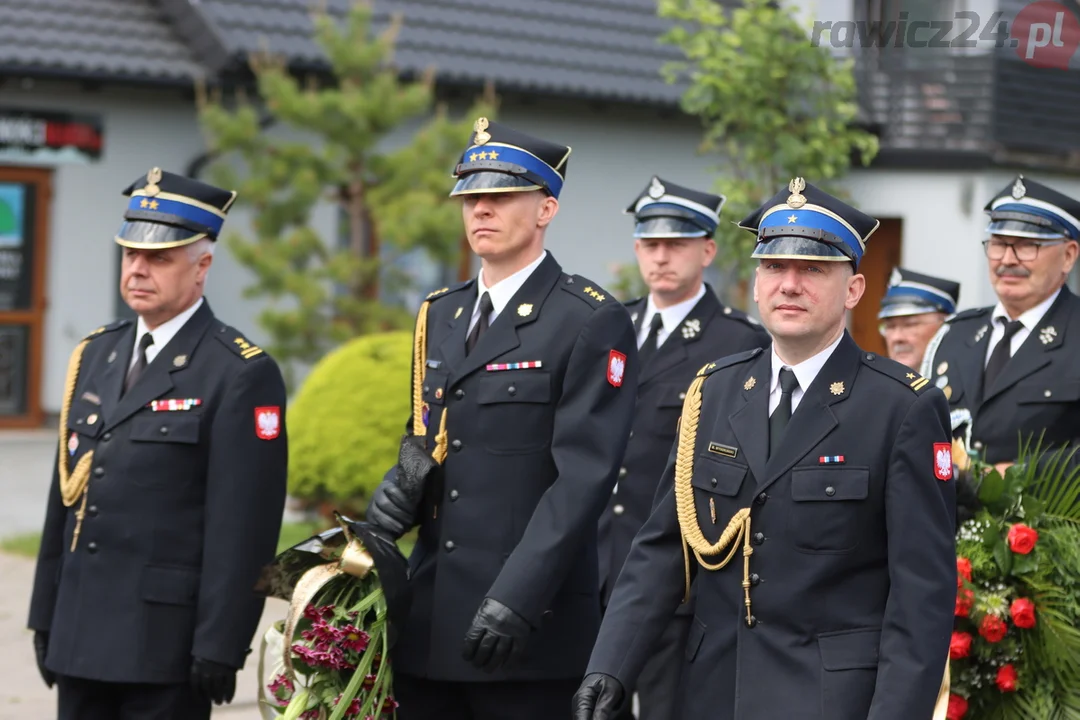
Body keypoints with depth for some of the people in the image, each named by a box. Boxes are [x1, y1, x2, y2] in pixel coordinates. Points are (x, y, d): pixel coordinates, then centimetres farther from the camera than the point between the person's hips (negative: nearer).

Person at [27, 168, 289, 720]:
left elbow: (243, 527, -13)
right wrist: (45, 616, 14)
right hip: (80, 634, 7)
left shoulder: (243, 375, -9)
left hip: (165, 648, -6)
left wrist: (219, 649, -17)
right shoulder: (95, 355, 13)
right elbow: (66, 493, 16)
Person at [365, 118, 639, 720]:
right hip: (430, 625, 6)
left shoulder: (592, 323, -6)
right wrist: (402, 486, -1)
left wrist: (515, 600, -21)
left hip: (529, 630, -6)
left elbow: (583, 478, -14)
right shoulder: (440, 315, 17)